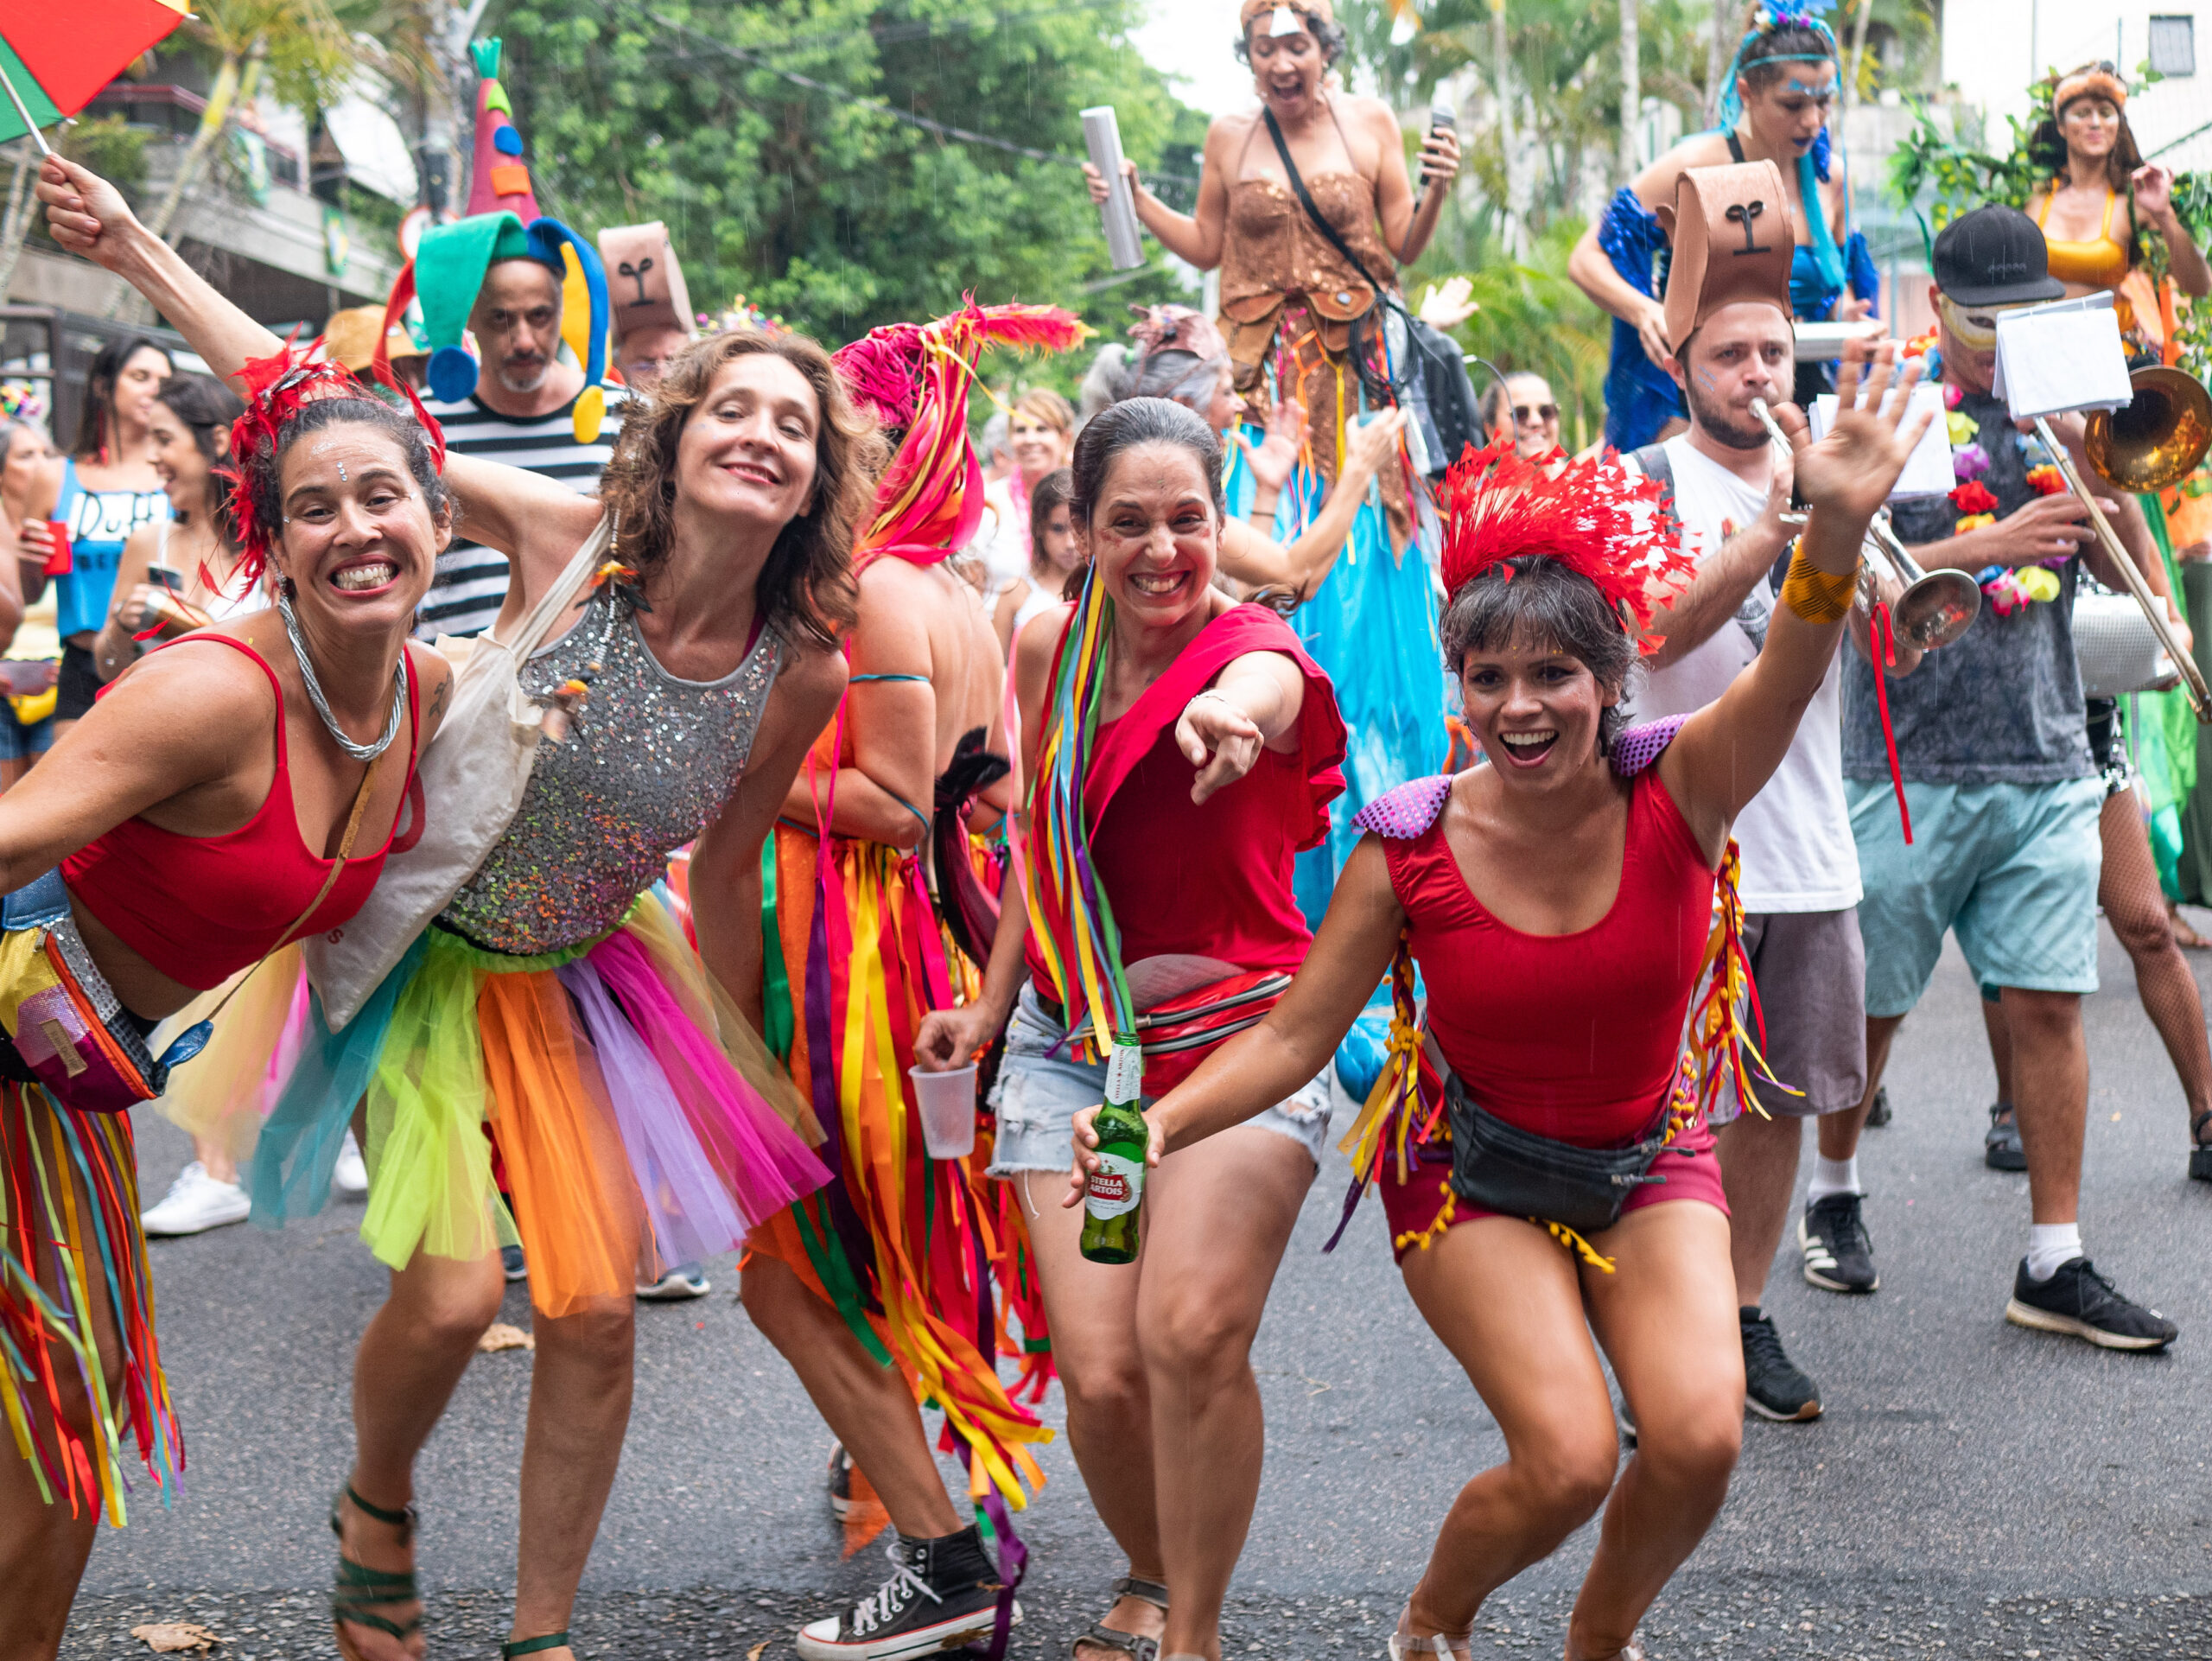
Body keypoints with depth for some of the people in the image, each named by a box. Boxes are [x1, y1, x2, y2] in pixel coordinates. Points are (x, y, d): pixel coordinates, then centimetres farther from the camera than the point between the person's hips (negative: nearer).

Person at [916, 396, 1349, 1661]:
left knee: (1192, 1335, -24)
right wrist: (989, 1005, 16)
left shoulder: (1258, 651, -12)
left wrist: (1225, 720, -63)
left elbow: (1251, 697, -40)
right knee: (1101, 1374, -7)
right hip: (1071, 1040, 4)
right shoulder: (1052, 647, 4)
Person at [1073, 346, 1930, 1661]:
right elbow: (1299, 1032, -11)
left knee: (1699, 1439, -19)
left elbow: (1788, 680, -36)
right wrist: (1165, 1123, -28)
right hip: (1472, 1170, -1)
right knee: (1569, 1460, -20)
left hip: (1651, 1163, 2)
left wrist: (1838, 528, -56)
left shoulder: (1677, 793, -16)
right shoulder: (1412, 846, -16)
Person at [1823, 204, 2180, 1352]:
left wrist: (2098, 471, -8)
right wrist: (1989, 547, -20)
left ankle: (2055, 1265, 5)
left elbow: (2144, 584, 6)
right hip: (1909, 769, -3)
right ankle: (1833, 1192, 31)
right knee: (1867, 1005, 8)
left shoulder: (2058, 420, 11)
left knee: (2048, 1005, 0)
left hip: (2046, 768, 3)